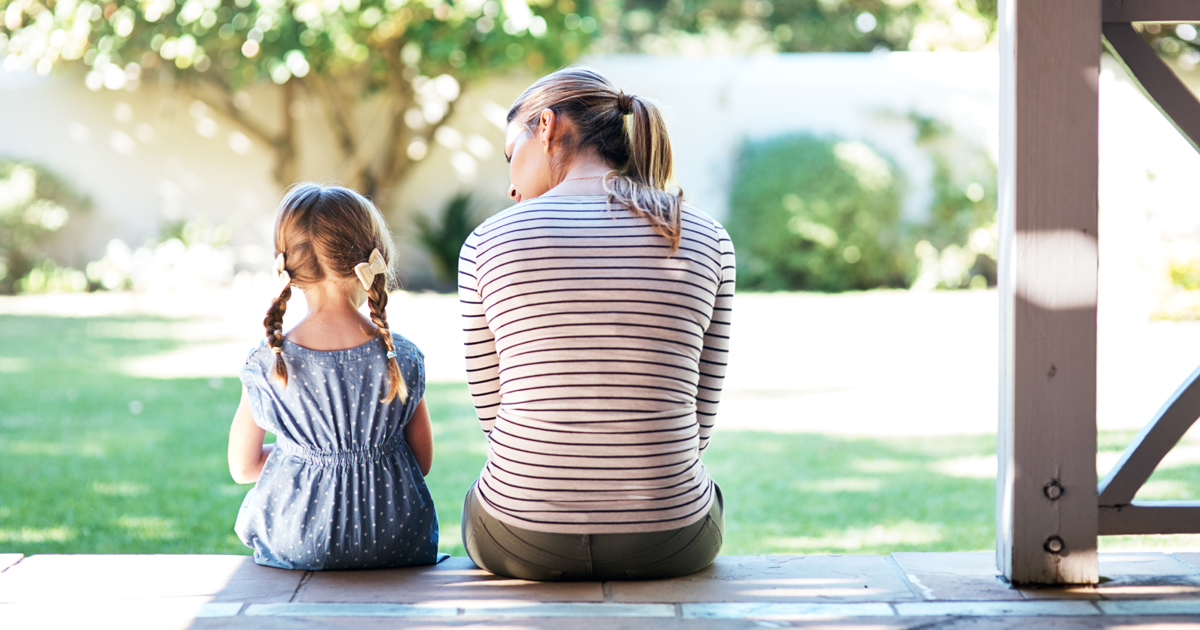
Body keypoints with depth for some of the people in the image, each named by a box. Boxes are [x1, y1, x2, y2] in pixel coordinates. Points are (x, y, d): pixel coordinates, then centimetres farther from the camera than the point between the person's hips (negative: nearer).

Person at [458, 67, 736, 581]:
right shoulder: (707, 241, -2)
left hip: (523, 542, -1)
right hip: (667, 544, 1)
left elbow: (493, 410, 3)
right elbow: (698, 422, 4)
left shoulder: (487, 243, -5)